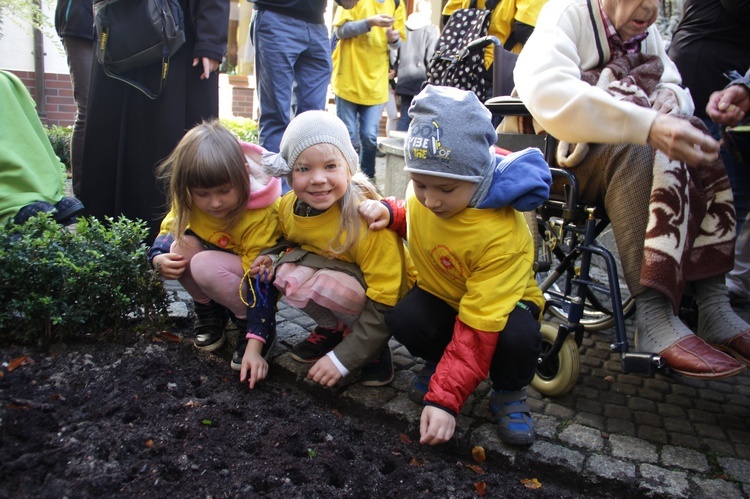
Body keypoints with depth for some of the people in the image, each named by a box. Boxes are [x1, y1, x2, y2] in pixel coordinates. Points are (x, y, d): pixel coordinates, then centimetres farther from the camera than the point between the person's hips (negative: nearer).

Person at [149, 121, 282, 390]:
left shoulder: (262, 215, -31)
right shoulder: (189, 200, -18)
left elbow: (262, 282, -31)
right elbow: (166, 231, -1)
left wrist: (254, 347, -36)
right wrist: (158, 259, -26)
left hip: (249, 272, -5)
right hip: (214, 255, 5)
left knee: (205, 265, -33)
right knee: (181, 245, -25)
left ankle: (254, 326, -12)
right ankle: (208, 309, -1)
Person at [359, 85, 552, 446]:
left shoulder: (503, 236, -35)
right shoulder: (422, 194, -16)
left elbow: (478, 328, -35)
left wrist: (444, 399, -35)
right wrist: (391, 213, -13)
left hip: (501, 302, -4)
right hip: (440, 292, 4)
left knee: (518, 336, -36)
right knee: (402, 318, -27)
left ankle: (509, 392, 0)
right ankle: (438, 361, 8)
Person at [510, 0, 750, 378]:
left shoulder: (645, 31, 16)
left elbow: (674, 85, 18)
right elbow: (545, 89, -30)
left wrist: (671, 96, -9)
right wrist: (649, 126, -40)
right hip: (554, 152, -7)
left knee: (698, 147, -16)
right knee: (639, 152, -33)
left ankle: (713, 306, -18)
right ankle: (655, 319, -38)